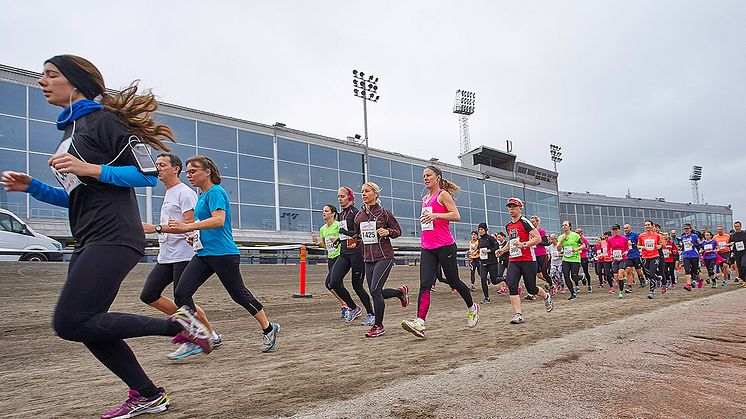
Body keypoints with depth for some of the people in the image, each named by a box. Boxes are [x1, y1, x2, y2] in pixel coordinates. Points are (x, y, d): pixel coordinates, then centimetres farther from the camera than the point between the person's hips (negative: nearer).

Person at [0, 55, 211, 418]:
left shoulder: (102, 119, -4)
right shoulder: (70, 129, 22)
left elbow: (149, 173, -11)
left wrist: (92, 169, -19)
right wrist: (32, 187, 14)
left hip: (112, 238, -9)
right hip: (88, 241, 9)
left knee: (69, 323, -16)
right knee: (88, 327, 8)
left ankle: (176, 325, -8)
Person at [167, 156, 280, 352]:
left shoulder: (215, 192, -10)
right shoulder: (202, 196, 19)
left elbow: (219, 220, -25)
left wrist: (188, 227, -28)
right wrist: (196, 236, 15)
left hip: (223, 254, -9)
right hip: (203, 254, 9)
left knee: (239, 295, 2)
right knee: (181, 293, -5)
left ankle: (269, 329, 20)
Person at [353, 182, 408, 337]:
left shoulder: (384, 213, -6)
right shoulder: (359, 216, 9)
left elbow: (398, 230, 2)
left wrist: (388, 232, -18)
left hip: (384, 256, -6)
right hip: (368, 258, 6)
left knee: (375, 290, -15)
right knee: (375, 292, 10)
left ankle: (378, 326, 0)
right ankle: (401, 292, 39)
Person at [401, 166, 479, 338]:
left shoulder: (443, 194, -3)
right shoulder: (425, 199, 18)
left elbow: (456, 216, -12)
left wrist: (435, 215, -21)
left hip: (445, 246, -6)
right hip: (427, 248, 6)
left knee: (453, 281, 7)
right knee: (424, 284, -9)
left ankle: (472, 308, 33)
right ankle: (419, 324, -18)